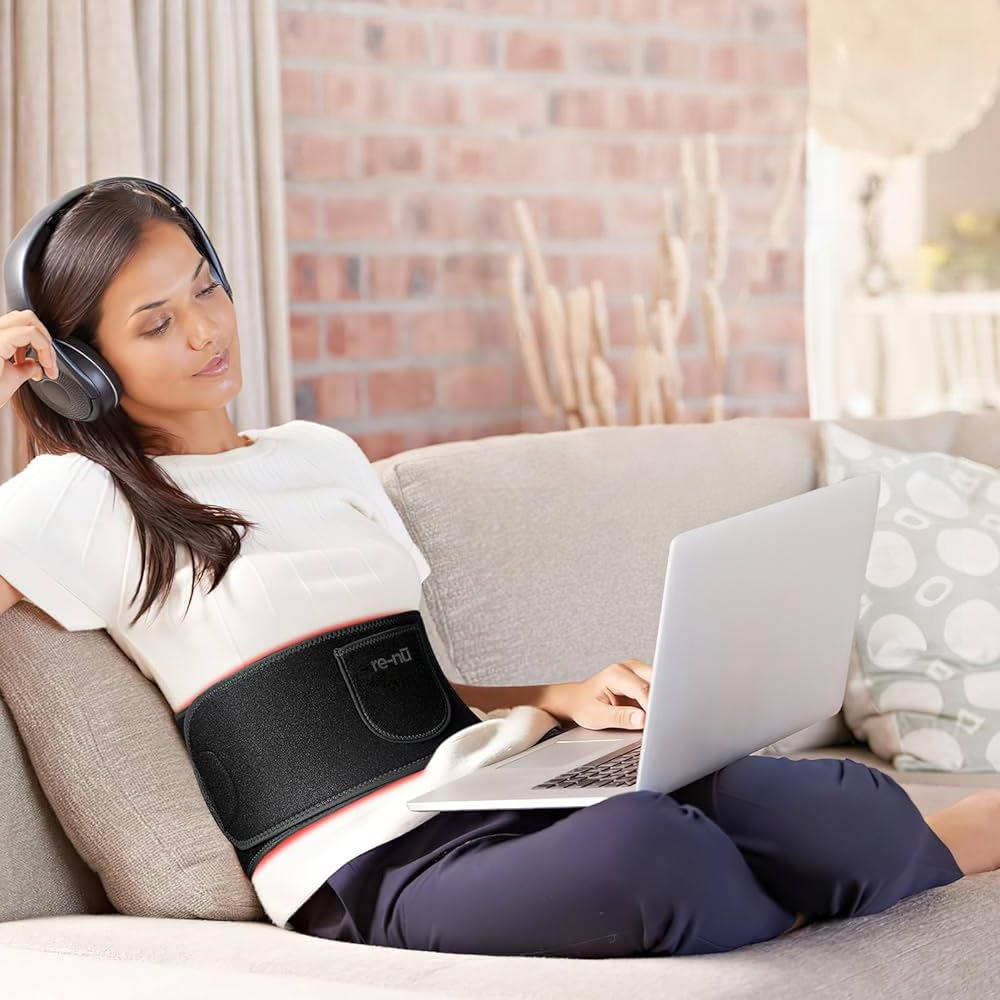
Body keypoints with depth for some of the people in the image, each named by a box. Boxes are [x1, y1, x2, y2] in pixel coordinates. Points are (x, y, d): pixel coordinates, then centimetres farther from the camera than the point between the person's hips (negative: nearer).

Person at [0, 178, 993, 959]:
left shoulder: (323, 453, 22)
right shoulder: (83, 500, 4)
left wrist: (561, 700, 5)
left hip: (499, 793, 6)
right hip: (377, 873, -5)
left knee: (855, 811, -22)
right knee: (639, 845, -37)